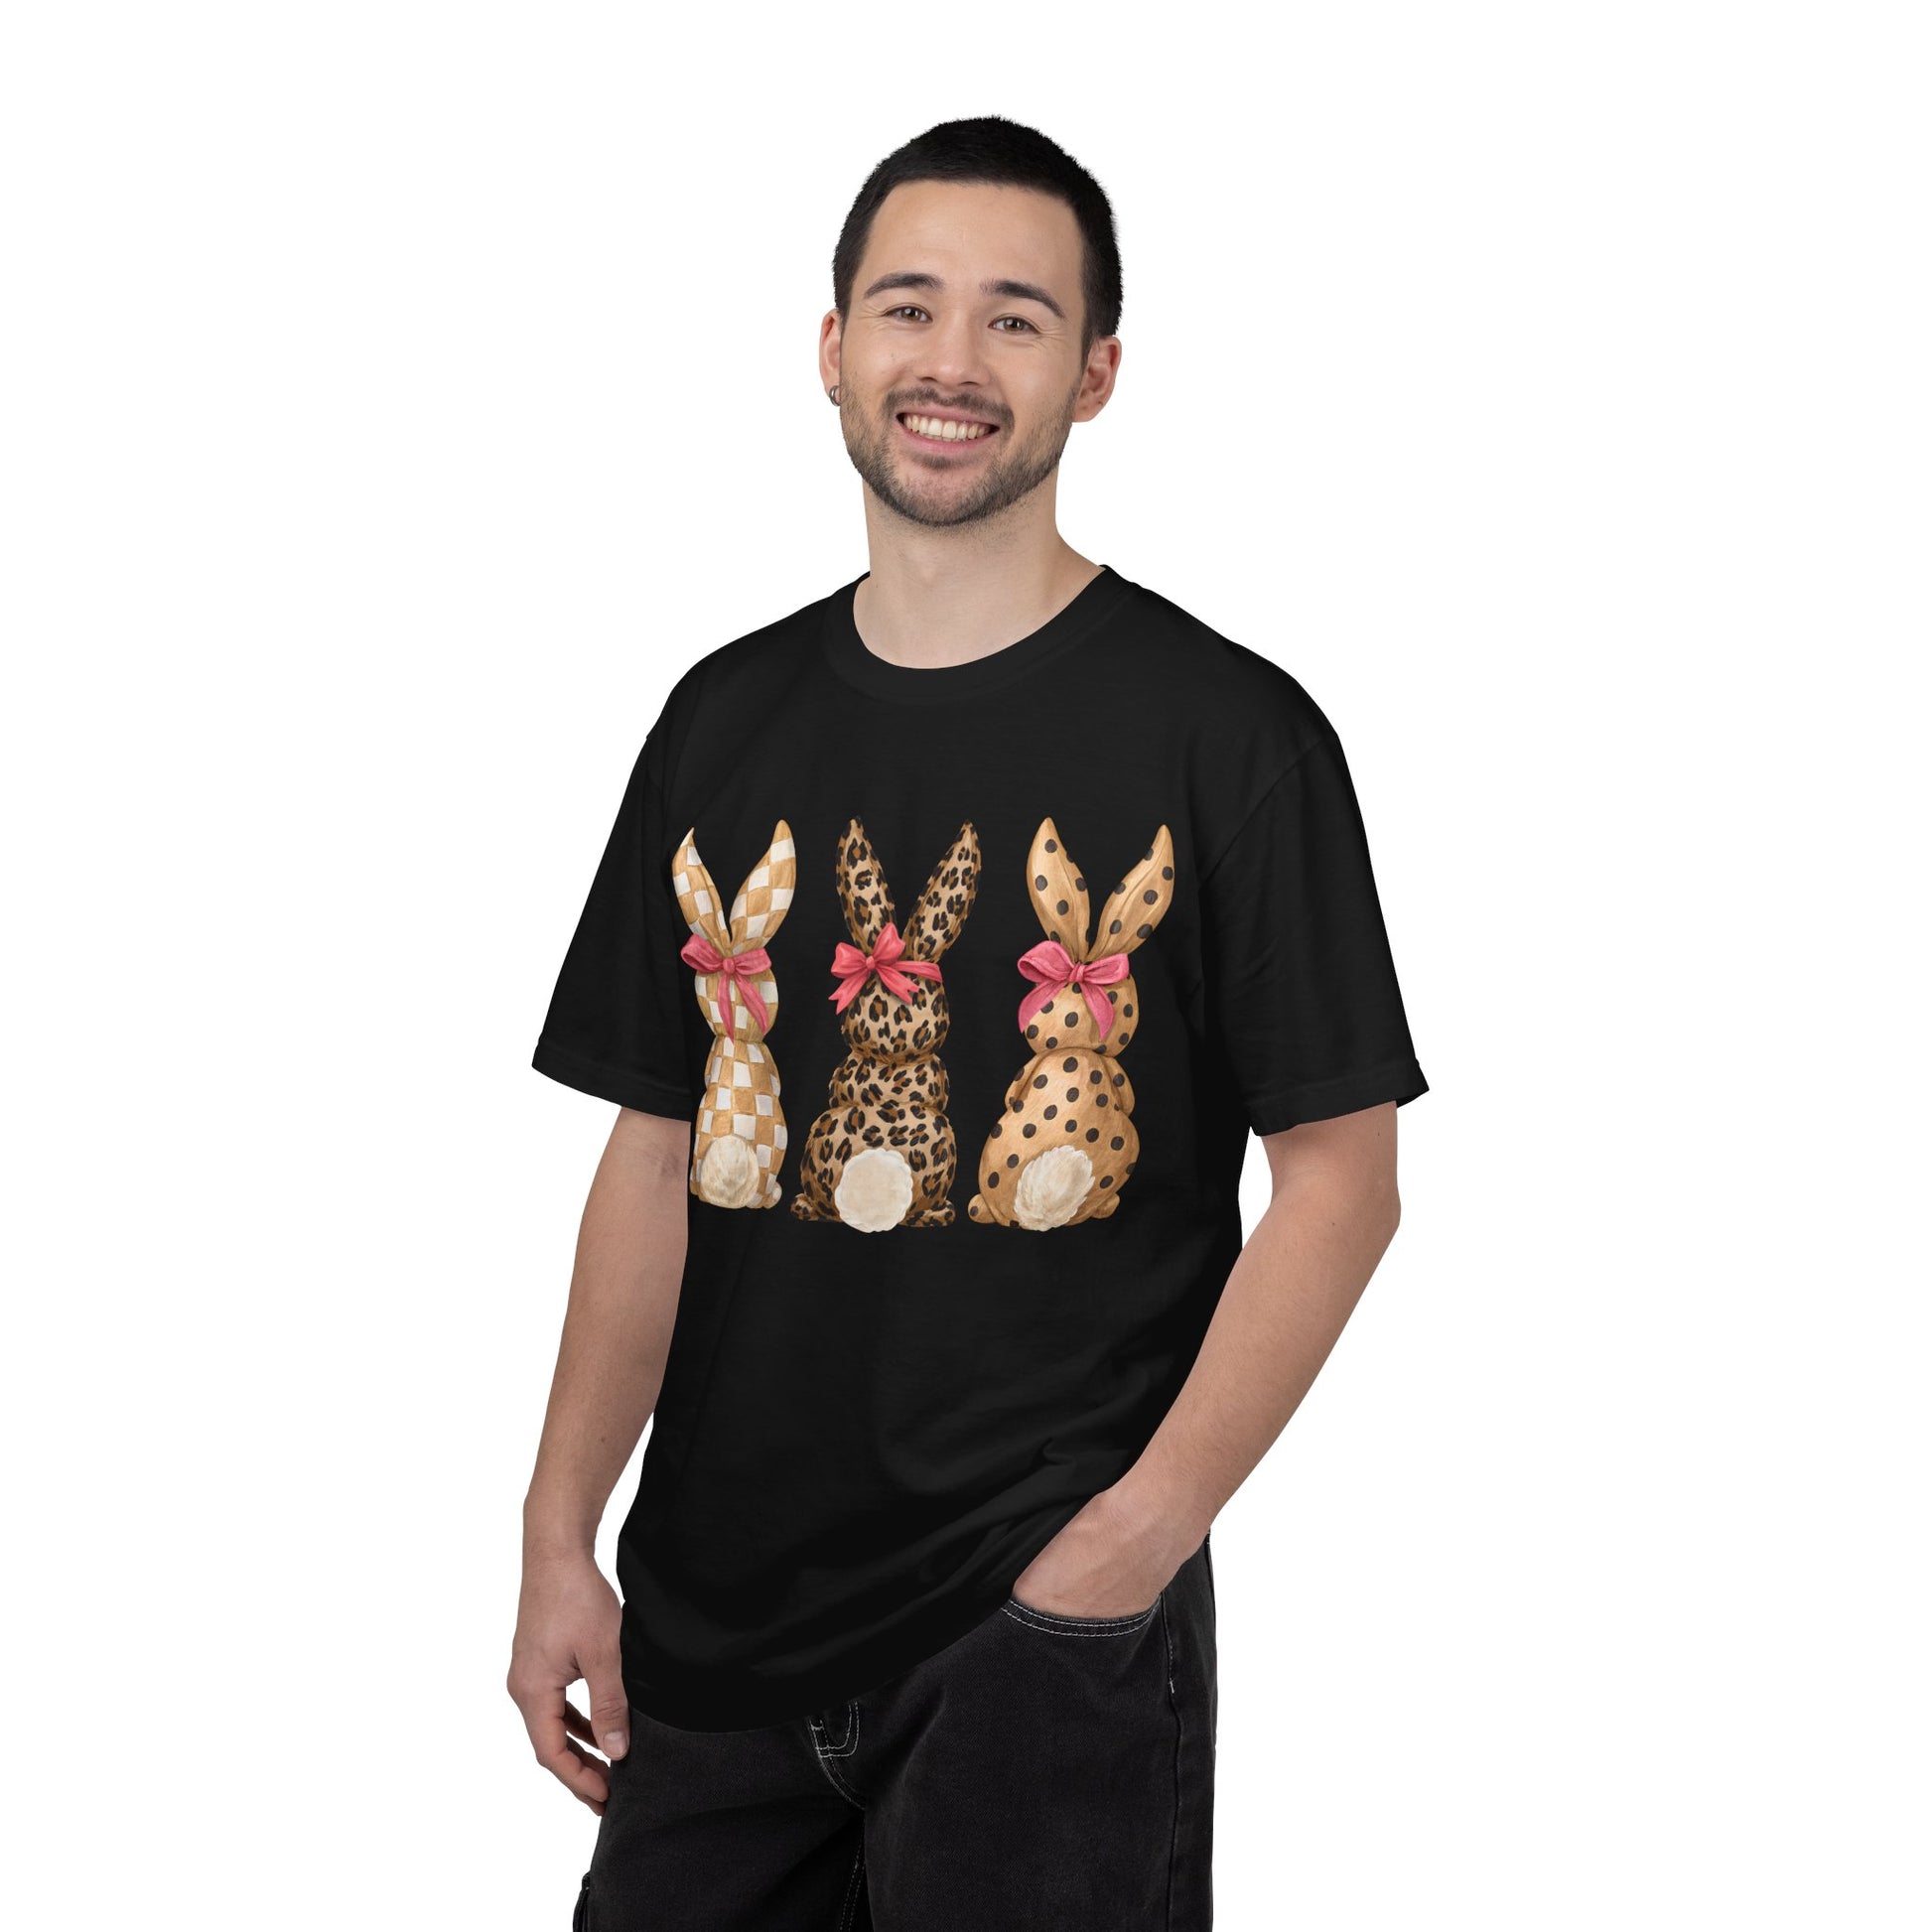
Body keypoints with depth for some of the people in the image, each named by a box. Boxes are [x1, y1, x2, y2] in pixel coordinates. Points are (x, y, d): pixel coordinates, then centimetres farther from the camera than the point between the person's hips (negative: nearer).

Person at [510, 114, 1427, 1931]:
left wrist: (1136, 1539, -15)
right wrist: (559, 1539, 5)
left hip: (1047, 1621, -4)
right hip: (711, 1611, 4)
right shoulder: (726, 719, 7)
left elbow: (1342, 1178, -7)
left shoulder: (1229, 732, -6)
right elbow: (656, 1153, 10)